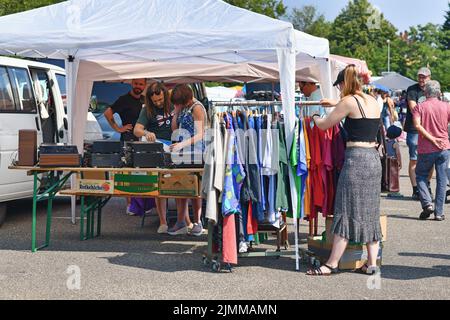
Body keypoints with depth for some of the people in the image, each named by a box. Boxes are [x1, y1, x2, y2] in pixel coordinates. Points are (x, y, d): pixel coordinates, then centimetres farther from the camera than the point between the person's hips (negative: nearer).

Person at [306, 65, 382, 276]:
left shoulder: (349, 101, -10)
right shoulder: (373, 101, 12)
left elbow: (324, 125, -2)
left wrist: (314, 117, 20)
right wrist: (335, 105, 41)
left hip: (356, 158, -8)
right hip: (374, 158, 8)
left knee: (346, 213, -3)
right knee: (370, 212, 12)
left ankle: (332, 264, 3)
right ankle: (372, 262, 14)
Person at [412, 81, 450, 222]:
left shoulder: (420, 107, -3)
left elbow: (417, 125, -17)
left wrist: (432, 139, -15)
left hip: (426, 149, -1)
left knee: (421, 176, 15)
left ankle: (427, 204, -2)